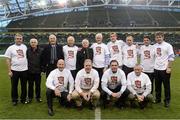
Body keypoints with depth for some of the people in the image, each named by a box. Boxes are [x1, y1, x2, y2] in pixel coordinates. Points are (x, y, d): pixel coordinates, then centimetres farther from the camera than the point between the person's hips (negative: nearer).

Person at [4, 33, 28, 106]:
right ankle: (14, 100, 23)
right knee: (14, 86, 9)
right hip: (14, 70, -2)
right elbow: (8, 60, -4)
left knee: (24, 86, 11)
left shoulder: (25, 47, 4)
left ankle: (23, 99, 26)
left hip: (24, 70, 2)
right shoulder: (10, 48, -3)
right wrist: (9, 71, -8)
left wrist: (28, 67, 2)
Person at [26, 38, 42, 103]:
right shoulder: (28, 50, -1)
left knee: (38, 85, 8)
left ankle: (38, 97, 22)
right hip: (30, 71, 1)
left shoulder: (40, 50, -3)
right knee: (30, 85, 10)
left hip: (38, 71, 0)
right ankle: (30, 97, 22)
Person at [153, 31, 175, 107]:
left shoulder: (168, 46, -6)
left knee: (166, 85, 3)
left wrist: (169, 67, -14)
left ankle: (167, 101, 14)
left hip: (165, 69, -5)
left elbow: (171, 57, -8)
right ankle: (158, 99, 26)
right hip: (156, 69, 5)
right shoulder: (154, 46, 8)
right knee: (157, 85, 13)